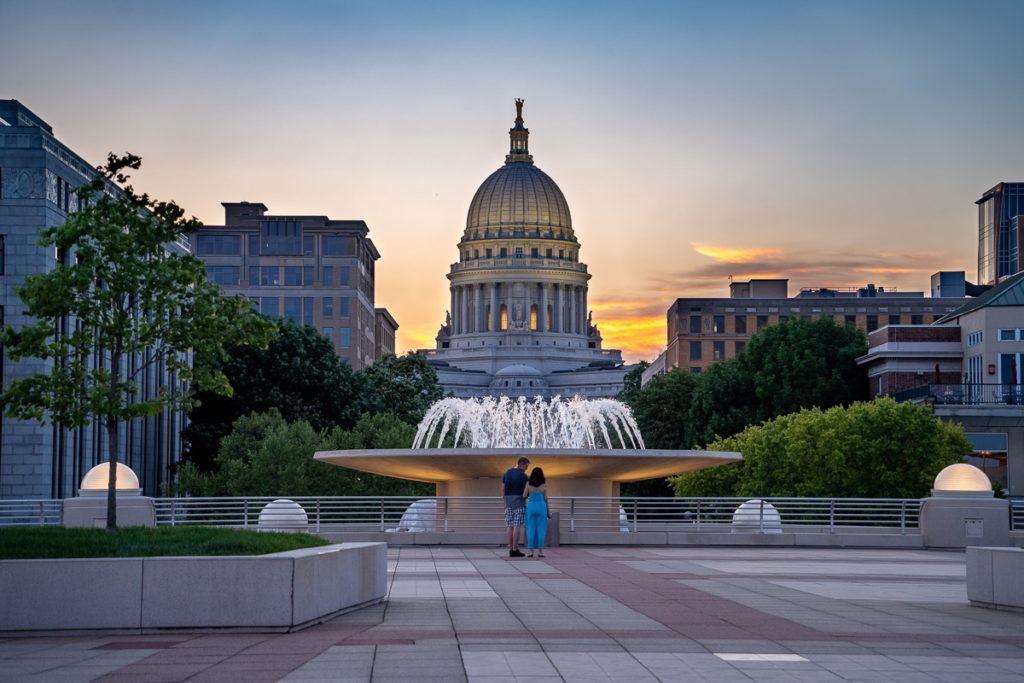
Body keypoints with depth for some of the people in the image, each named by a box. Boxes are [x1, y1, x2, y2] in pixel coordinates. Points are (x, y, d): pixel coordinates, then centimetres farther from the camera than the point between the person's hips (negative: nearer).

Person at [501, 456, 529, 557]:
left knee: (511, 526, 8)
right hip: (519, 502, -7)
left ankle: (511, 549, 6)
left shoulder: (507, 473, 11)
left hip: (508, 502, 7)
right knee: (517, 526, -7)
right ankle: (515, 550, -10)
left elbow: (503, 488, 13)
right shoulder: (523, 475, -10)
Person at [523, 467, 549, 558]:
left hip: (531, 507, 1)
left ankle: (531, 551, 1)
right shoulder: (544, 484, -1)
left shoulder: (528, 483, -1)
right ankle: (540, 551, 0)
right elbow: (545, 498, 0)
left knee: (531, 530, 5)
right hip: (541, 507, -1)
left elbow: (524, 496, 0)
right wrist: (548, 511, 7)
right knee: (541, 530, 3)